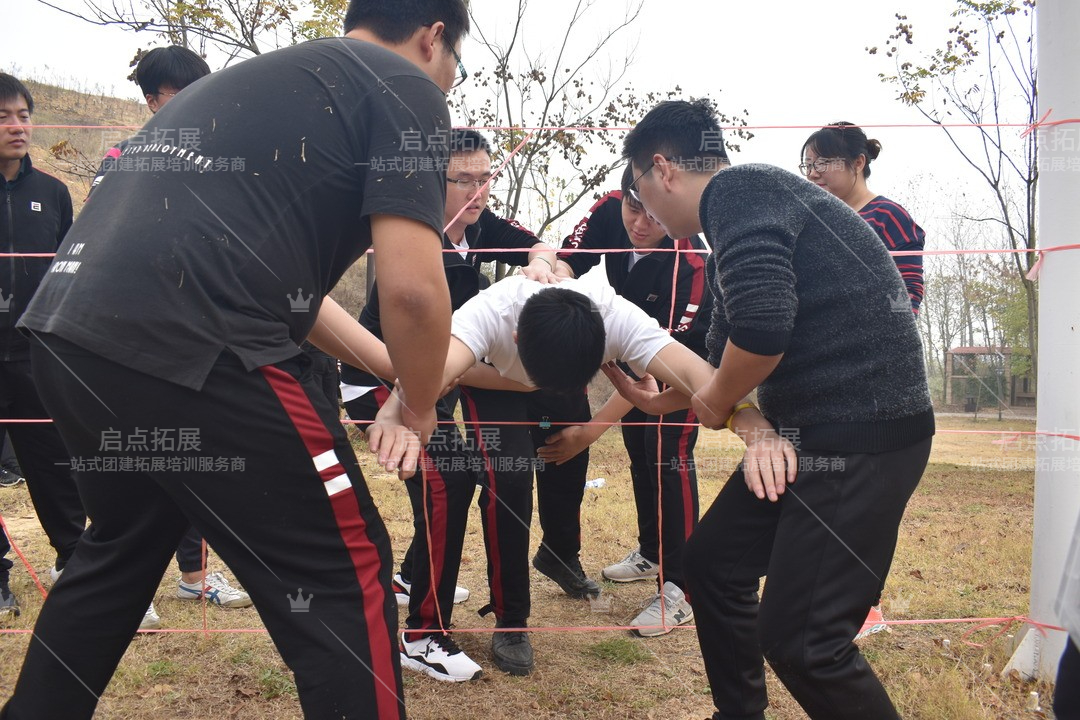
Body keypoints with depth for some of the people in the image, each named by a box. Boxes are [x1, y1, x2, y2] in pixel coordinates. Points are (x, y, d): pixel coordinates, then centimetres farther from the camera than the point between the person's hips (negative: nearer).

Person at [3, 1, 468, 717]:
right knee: (344, 578, 5)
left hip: (66, 330, 9)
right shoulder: (405, 90, 3)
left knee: (121, 549, 30)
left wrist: (387, 365, 37)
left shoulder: (267, 75, 28)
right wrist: (420, 411, 9)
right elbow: (411, 288, -10)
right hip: (186, 348, -9)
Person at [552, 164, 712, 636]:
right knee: (638, 451, 16)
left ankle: (678, 591, -7)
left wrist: (593, 428, -45)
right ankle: (651, 553, 35)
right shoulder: (610, 211, -24)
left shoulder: (688, 268, -40)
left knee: (668, 457, -15)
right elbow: (568, 259, -24)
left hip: (685, 355, -6)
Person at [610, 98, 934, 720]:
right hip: (809, 430, 10)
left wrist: (716, 402, -6)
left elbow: (762, 328, -26)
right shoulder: (738, 216, 18)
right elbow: (726, 354, 28)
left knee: (800, 639, -9)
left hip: (862, 434, -10)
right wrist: (649, 400, 42)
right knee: (714, 560, 17)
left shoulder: (739, 190, -12)